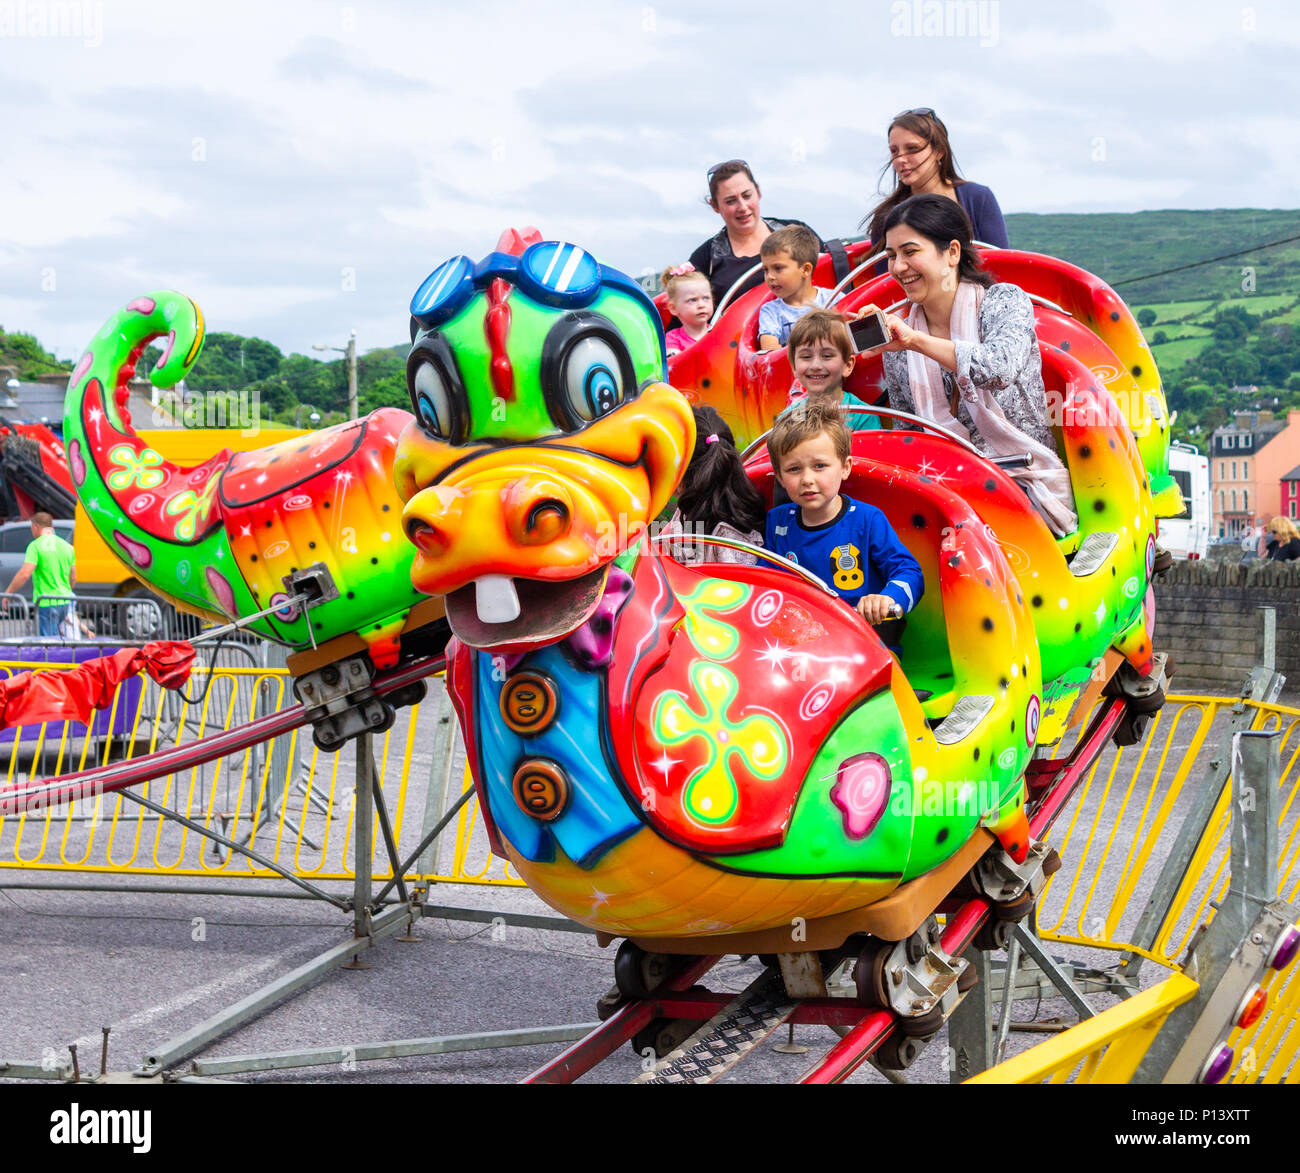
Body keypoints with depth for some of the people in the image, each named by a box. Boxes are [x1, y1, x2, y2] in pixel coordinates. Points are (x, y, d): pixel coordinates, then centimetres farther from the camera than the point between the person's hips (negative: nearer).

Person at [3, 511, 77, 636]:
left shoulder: (35, 546, -9)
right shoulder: (67, 546, 10)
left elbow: (24, 574, -18)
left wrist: (8, 592, -7)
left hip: (46, 604, -6)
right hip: (65, 602, 6)